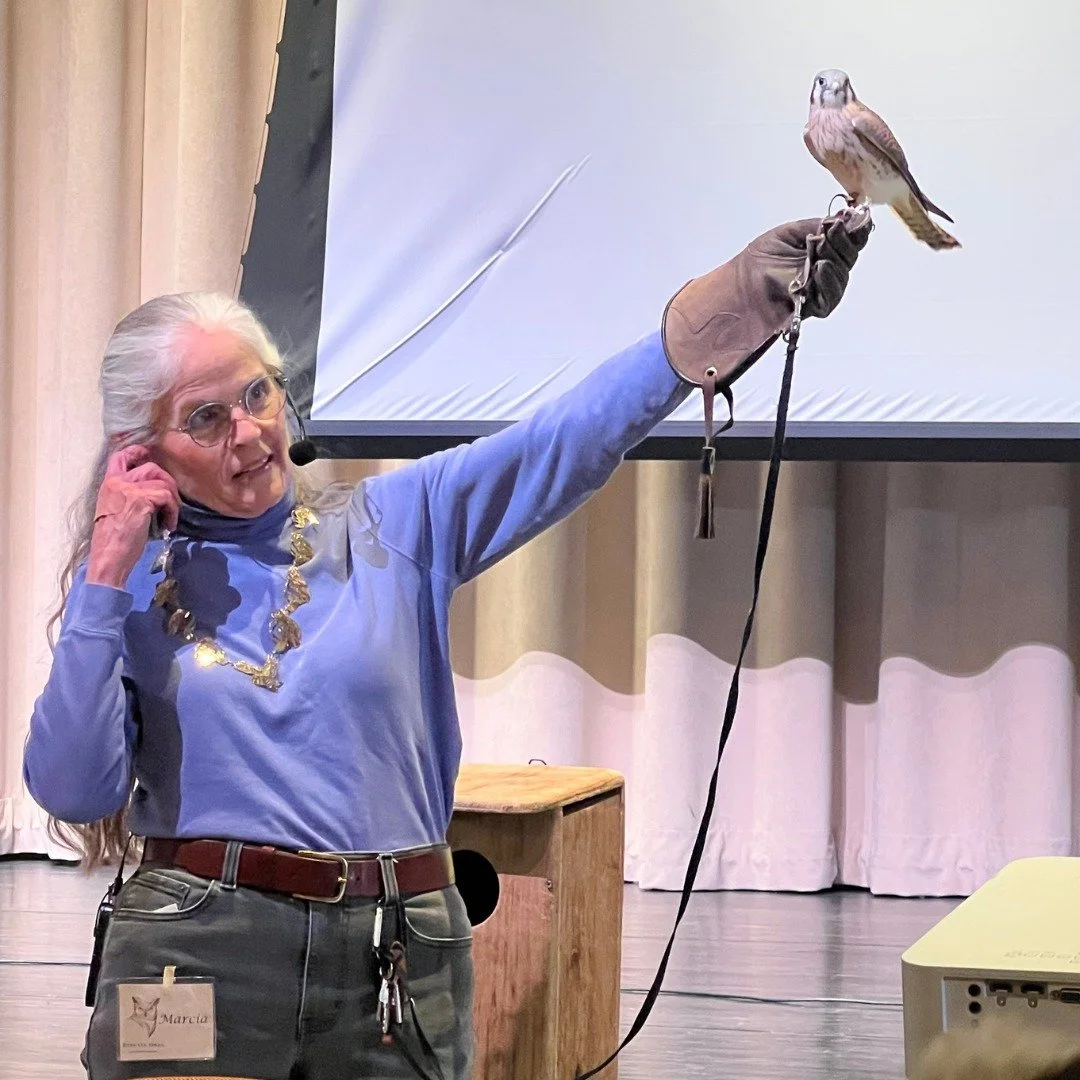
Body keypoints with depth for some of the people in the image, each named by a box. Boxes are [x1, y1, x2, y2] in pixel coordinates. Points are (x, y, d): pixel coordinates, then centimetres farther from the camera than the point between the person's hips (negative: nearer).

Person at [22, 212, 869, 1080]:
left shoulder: (393, 525, 6)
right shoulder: (133, 586, 5)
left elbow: (572, 437, -5)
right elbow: (73, 789, -6)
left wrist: (745, 291, -16)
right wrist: (107, 575, -7)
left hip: (396, 963, 1)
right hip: (193, 960, -1)